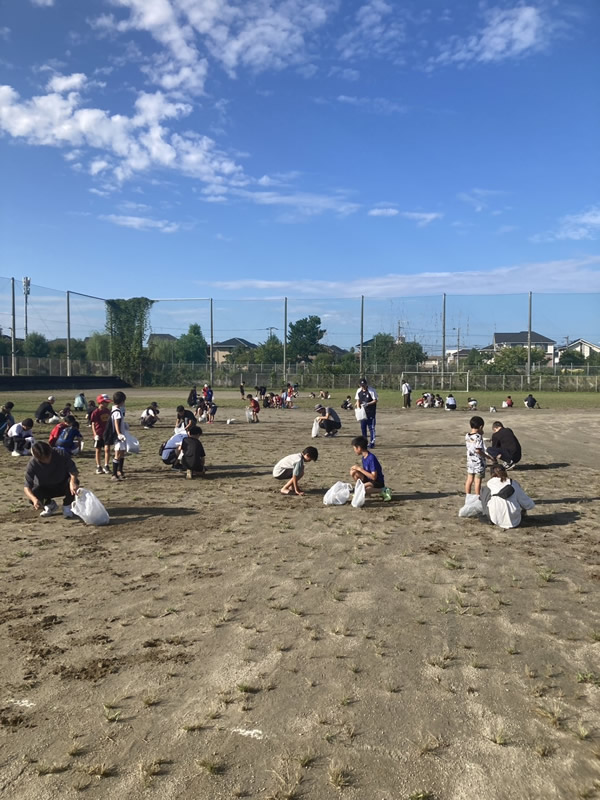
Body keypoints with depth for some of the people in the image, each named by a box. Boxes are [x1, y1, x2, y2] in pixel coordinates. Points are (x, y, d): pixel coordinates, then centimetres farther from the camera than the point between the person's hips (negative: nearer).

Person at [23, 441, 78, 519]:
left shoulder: (61, 455, -26)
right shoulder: (32, 463, -25)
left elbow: (73, 471, -28)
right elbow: (27, 487, -27)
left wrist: (73, 482, -52)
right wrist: (34, 499, -48)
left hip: (62, 485, 0)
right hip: (44, 488, 1)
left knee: (73, 481, -34)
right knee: (32, 498, -30)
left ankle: (66, 507, -6)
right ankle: (49, 504, 6)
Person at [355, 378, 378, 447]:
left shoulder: (371, 390, -13)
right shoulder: (358, 391, 3)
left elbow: (375, 400, -11)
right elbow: (358, 400, 11)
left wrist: (367, 404, -24)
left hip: (371, 412, -5)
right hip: (362, 412, 5)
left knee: (371, 427, -2)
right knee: (363, 427, 9)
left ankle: (372, 442, 5)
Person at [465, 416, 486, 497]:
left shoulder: (467, 436, 2)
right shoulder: (478, 437, -19)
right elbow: (478, 450, -24)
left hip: (470, 461, 6)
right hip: (478, 461, -6)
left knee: (469, 479, 14)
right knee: (478, 480, 4)